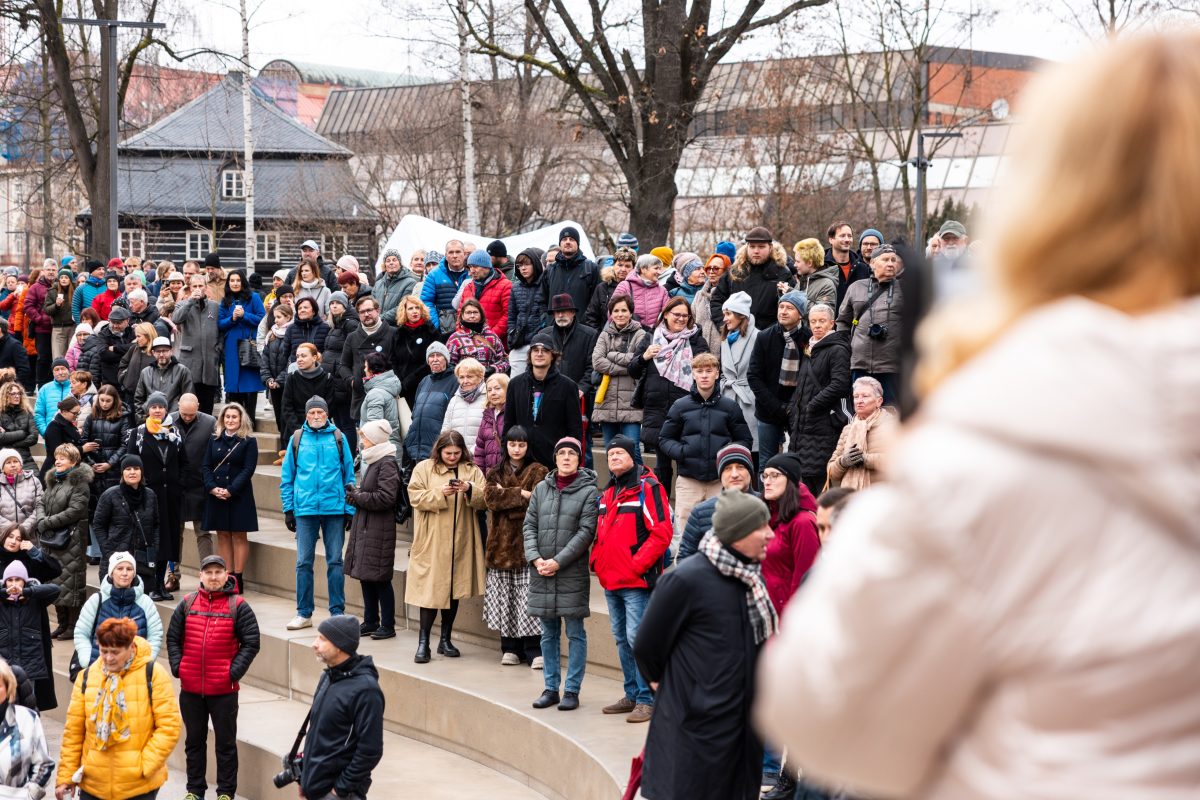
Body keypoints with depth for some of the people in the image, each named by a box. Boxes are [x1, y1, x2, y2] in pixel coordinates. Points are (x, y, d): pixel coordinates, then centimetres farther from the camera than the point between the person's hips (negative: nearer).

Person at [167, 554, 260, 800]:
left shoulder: (238, 606, -5)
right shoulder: (187, 604, 4)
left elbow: (251, 643, -5)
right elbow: (173, 638, 11)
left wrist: (234, 672, -12)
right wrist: (177, 667, -1)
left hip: (224, 689, -3)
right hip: (190, 688, 3)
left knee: (225, 742, 6)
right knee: (194, 740, 14)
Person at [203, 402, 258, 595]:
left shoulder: (249, 441, -2)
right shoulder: (214, 439, 10)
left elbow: (248, 469, -8)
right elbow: (206, 466, 6)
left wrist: (230, 490, -16)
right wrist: (212, 487, -10)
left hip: (238, 495, -4)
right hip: (215, 494, 4)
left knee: (239, 535, -1)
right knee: (222, 535, 6)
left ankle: (237, 578, 0)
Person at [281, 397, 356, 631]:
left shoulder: (338, 438, 4)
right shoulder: (297, 439, 6)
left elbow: (349, 474, 6)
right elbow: (287, 477, 9)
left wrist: (350, 509, 2)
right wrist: (288, 509, 4)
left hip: (335, 509, -1)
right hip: (305, 509, 1)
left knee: (335, 561, 4)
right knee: (303, 562, 3)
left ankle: (337, 612, 11)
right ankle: (304, 614, 12)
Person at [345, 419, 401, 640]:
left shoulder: (387, 464, -13)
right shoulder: (374, 461, 16)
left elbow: (386, 497, -21)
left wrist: (358, 497, -12)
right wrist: (356, 493, 5)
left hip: (378, 530, -10)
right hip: (365, 528, 10)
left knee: (380, 579, -4)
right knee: (365, 576, 12)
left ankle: (388, 625, 3)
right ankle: (370, 621, 21)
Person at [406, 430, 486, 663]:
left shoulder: (472, 471, 10)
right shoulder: (424, 468, 3)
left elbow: (483, 500, 2)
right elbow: (415, 496, -6)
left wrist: (470, 489, -17)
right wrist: (440, 493, -19)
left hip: (460, 542, 3)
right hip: (431, 543, -3)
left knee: (454, 590, 9)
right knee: (430, 589, -8)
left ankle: (445, 640, 20)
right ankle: (423, 643, -4)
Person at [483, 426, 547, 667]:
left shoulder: (537, 472, 6)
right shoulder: (495, 473, 16)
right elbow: (490, 497, -3)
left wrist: (505, 496, -6)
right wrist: (520, 494, -10)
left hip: (527, 541, -4)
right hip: (501, 542, 4)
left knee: (529, 595, -9)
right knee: (504, 595, 4)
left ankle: (534, 651, -8)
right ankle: (510, 648, 12)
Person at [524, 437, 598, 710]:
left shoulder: (588, 491, -2)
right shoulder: (542, 488, 10)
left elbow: (586, 532, -9)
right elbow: (530, 525, 9)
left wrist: (557, 562, -13)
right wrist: (535, 558, -6)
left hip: (573, 573, -4)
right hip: (541, 574, 4)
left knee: (575, 634, 1)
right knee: (549, 634, 10)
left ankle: (572, 690, 6)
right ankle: (550, 688, 17)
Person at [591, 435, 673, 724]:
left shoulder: (648, 488, -8)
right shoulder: (608, 493, 17)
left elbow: (661, 533, -16)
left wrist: (637, 565, -18)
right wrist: (598, 562, 11)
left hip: (637, 581, -9)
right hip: (611, 581, 9)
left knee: (638, 638, -10)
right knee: (622, 639, 13)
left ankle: (647, 700, -5)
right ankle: (632, 695, 23)